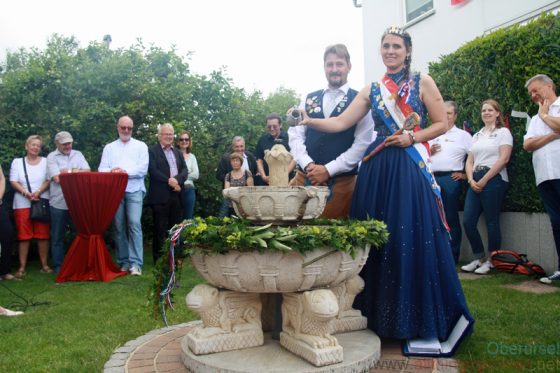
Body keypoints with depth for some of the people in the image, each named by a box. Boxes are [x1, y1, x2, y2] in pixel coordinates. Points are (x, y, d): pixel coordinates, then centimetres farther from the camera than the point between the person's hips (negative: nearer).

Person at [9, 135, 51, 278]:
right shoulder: (17, 162, 10)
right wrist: (27, 193, -12)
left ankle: (45, 265, 6)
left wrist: (38, 192, -14)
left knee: (43, 235, -1)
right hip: (22, 204, 0)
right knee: (23, 235, -2)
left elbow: (49, 180, 2)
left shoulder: (45, 161, 10)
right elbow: (13, 182, 3)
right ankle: (22, 267, 3)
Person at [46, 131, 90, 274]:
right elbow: (57, 178, -12)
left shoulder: (78, 154, 11)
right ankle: (58, 266, 16)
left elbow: (88, 171, -1)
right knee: (58, 237, 7)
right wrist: (77, 172, -3)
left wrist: (68, 171, -11)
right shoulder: (51, 157, 0)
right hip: (59, 203, -2)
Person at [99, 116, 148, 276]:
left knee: (134, 224, -13)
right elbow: (102, 169, 7)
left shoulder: (141, 146, 11)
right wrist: (111, 171, -15)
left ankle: (135, 263, -12)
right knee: (118, 226, 2)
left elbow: (143, 168, -1)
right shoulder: (109, 147, 17)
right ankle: (123, 262, 11)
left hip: (134, 190, -2)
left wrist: (125, 171, -13)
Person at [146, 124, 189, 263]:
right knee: (160, 229, -1)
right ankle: (159, 259, 8)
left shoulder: (177, 152, 19)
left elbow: (185, 170, 8)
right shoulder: (152, 151, 0)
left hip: (176, 195, 6)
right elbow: (153, 171, -12)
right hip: (160, 196, -5)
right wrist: (169, 181, -15)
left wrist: (177, 180, -11)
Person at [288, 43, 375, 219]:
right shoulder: (310, 99, 11)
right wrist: (308, 165, -9)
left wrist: (328, 170, -13)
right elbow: (295, 134, 7)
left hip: (341, 181, -3)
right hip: (305, 176, 3)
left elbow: (363, 143, -8)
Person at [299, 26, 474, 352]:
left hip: (410, 168, -3)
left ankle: (419, 318, 10)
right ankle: (381, 314, 18)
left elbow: (442, 123, 4)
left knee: (412, 239, -6)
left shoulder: (422, 82, 7)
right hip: (376, 169, 4)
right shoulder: (372, 90, 15)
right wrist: (308, 121, -4)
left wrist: (411, 137, -9)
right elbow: (341, 123, 7)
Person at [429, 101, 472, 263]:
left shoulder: (463, 135, 7)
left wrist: (466, 174, -5)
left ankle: (452, 257, 4)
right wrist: (429, 151, 2)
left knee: (451, 218, -2)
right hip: (432, 178, 4)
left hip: (451, 179, -4)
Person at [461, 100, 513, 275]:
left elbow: (504, 159, -9)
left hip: (493, 180, -6)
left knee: (492, 221, -4)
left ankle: (491, 261, 7)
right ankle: (479, 258, 10)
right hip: (475, 181, 6)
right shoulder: (477, 135, 21)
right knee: (468, 221, -3)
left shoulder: (503, 132, 3)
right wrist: (471, 180, -4)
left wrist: (484, 180, -13)